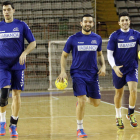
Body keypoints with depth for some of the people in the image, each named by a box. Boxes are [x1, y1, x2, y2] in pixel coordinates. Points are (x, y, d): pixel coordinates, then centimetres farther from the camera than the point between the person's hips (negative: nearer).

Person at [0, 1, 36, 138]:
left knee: (16, 95, 3)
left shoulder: (21, 25, 2)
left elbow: (33, 43, 5)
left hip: (18, 65, 0)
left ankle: (13, 125, 15)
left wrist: (24, 53, -11)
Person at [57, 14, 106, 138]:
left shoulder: (97, 38, 5)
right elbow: (64, 55, 4)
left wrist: (103, 66, 2)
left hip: (92, 74, 4)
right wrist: (63, 71, -7)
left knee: (96, 103, 4)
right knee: (82, 101, -15)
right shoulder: (73, 39, -4)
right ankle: (80, 129, 2)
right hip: (78, 74, -4)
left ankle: (84, 100, 39)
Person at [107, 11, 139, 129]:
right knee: (119, 93, 11)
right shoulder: (114, 36, -6)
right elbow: (109, 54, -5)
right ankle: (118, 118, 30)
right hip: (119, 69, 0)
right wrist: (114, 66, -21)